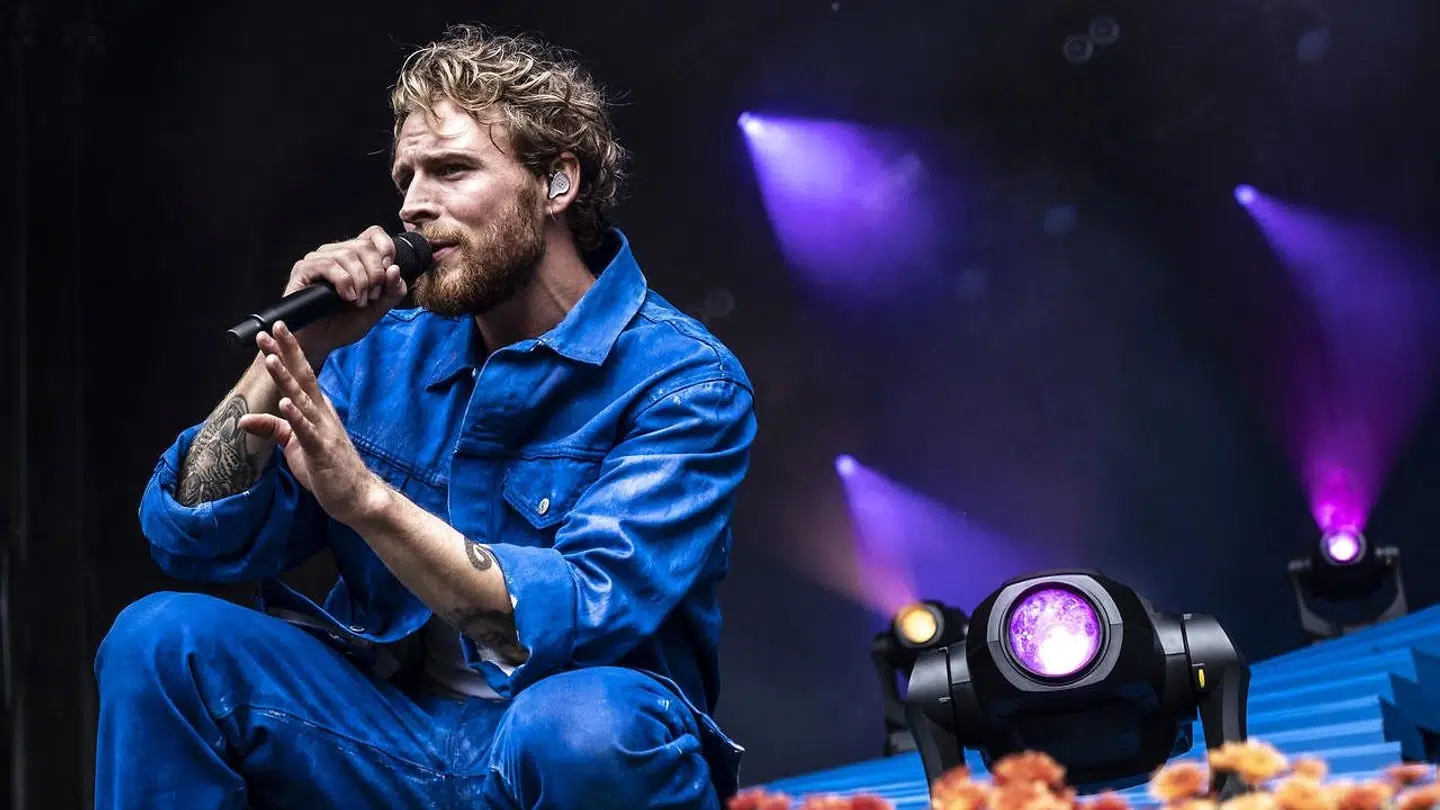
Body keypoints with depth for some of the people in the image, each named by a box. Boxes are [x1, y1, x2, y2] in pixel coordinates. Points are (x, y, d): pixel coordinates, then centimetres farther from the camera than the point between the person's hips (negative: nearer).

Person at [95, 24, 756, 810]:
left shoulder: (685, 382, -9)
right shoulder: (387, 353, 6)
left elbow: (588, 616, -22)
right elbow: (194, 539, 3)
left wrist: (367, 498, -31)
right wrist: (297, 355, -9)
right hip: (396, 739, 4)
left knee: (585, 722, -37)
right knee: (163, 636, -16)